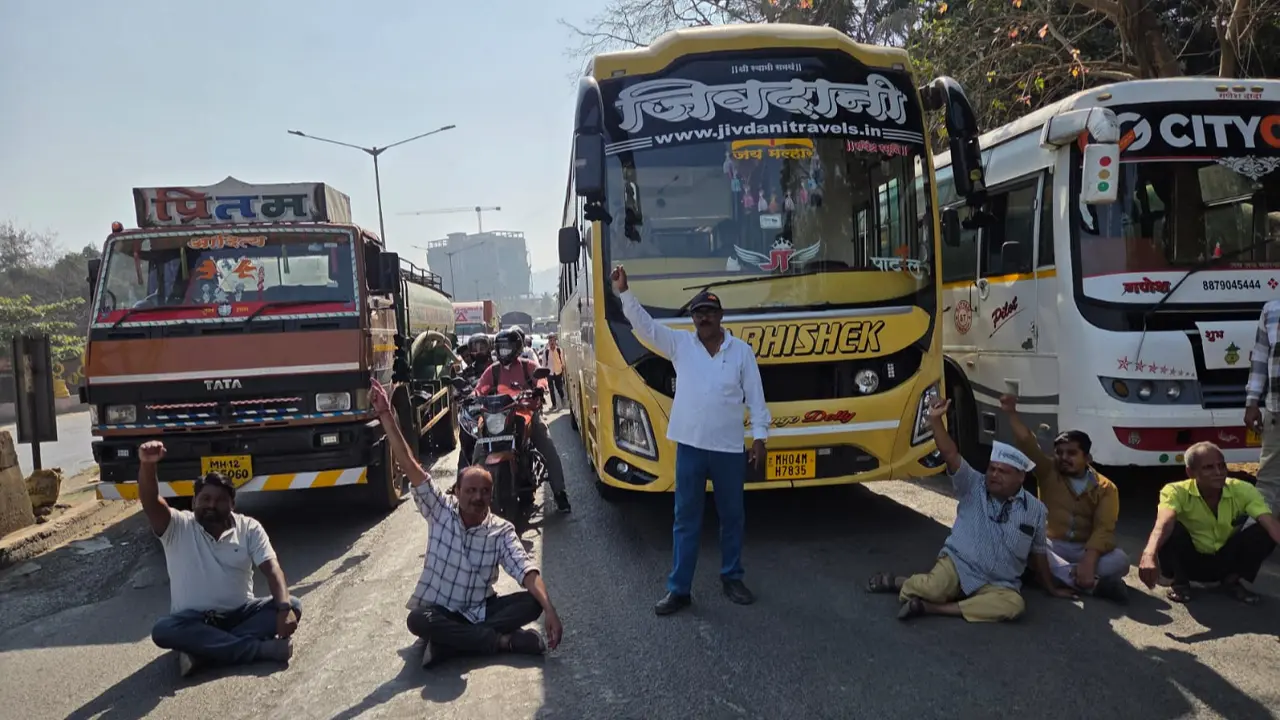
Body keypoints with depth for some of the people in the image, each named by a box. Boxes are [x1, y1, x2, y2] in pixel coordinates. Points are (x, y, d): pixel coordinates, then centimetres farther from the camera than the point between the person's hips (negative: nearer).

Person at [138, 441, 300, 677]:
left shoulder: (249, 528, -1)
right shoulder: (177, 528, -4)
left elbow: (272, 569, -11)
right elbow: (150, 502, -23)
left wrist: (284, 608, -29)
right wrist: (147, 465, -44)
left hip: (240, 614, 1)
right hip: (193, 620, -1)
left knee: (292, 605, -23)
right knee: (163, 630, -33)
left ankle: (204, 651, -30)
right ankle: (262, 647, -35)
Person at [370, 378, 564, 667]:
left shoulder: (502, 530, -7)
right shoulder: (441, 511, -7)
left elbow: (526, 569, -20)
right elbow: (410, 466, -15)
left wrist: (550, 610, -36)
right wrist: (386, 416, -23)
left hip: (481, 610, 1)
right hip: (439, 610, -1)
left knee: (532, 603, -23)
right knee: (417, 620, -35)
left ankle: (448, 643, -25)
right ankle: (504, 640, -28)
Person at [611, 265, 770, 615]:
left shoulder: (742, 351, -1)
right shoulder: (680, 344, 2)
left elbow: (756, 398, 1)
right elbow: (645, 325, -6)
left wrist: (759, 438, -3)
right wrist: (625, 292, -18)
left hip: (730, 448, 0)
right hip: (690, 446, 0)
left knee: (732, 517, 13)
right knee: (686, 520, 5)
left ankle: (732, 578, 31)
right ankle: (678, 588, 12)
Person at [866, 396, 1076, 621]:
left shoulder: (1035, 509, 3)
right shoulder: (974, 487, -3)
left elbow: (1039, 552, 15)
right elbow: (951, 455, -17)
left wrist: (1051, 588, 20)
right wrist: (935, 420, -31)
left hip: (998, 585, 2)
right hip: (956, 564, -2)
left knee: (1014, 604, -32)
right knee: (931, 589, -34)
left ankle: (931, 608, -29)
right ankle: (899, 582, 1)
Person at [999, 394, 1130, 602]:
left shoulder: (1106, 488, 1)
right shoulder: (1048, 472, 5)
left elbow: (1104, 529, -13)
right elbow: (1027, 443, -9)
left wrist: (1088, 561, -29)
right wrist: (1012, 413, -23)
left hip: (1087, 549, 0)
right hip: (1052, 546, 0)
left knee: (1120, 560, -29)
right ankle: (1093, 582, -40)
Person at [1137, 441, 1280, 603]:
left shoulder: (1242, 490, -16)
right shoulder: (1177, 491, -25)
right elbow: (1163, 523, -45)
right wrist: (1149, 554, -65)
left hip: (1226, 561, 3)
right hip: (1190, 562, -2)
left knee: (1264, 532, -22)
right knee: (1172, 529, -33)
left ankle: (1233, 579, 2)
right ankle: (1179, 582, -6)